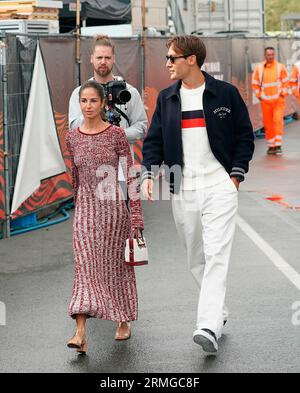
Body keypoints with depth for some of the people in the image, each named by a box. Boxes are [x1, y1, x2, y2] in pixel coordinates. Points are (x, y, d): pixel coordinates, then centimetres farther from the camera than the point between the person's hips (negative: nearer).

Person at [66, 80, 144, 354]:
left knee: (116, 264, 9)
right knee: (85, 267, -7)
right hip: (86, 209, 2)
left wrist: (136, 215, -9)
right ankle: (81, 333, -14)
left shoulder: (116, 134, -6)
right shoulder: (72, 137, 4)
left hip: (114, 207, -2)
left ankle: (124, 321, 30)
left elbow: (131, 175, -6)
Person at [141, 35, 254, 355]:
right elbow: (154, 140, 11)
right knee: (195, 259, 9)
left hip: (219, 187, -4)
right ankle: (219, 312, 26)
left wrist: (236, 174, -2)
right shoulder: (166, 98, 9)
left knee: (216, 256, -14)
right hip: (183, 190, 4)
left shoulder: (225, 93, 1)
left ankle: (209, 327, -21)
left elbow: (244, 135, 7)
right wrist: (148, 174, -5)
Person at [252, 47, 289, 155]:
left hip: (278, 100, -2)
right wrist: (259, 95, 2)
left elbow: (286, 81, 7)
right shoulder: (258, 68, 3)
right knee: (267, 124, 4)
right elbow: (255, 83, 10)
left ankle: (278, 145, -12)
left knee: (278, 121, -12)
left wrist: (283, 93, -2)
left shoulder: (280, 67, 1)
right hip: (265, 101, 2)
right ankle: (271, 146, 14)